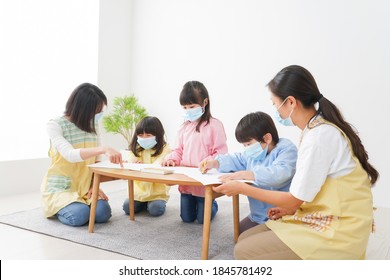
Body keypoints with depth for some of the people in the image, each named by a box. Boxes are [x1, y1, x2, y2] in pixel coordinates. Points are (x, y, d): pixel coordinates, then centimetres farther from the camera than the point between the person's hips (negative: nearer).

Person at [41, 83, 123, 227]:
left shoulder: (93, 125, 1)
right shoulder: (55, 125, -15)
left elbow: (96, 158, 5)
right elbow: (70, 155, -32)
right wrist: (103, 149, -46)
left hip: (85, 188, 4)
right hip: (60, 188, -4)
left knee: (103, 213, -20)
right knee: (80, 216, -27)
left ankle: (80, 204, 11)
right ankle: (57, 208, 6)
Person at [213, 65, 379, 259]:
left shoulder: (320, 135, -22)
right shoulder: (319, 129, 7)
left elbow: (294, 199, -16)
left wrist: (241, 188, -7)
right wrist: (291, 208, 8)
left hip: (336, 232, -9)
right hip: (321, 220, 9)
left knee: (244, 252, -10)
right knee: (245, 240, 6)